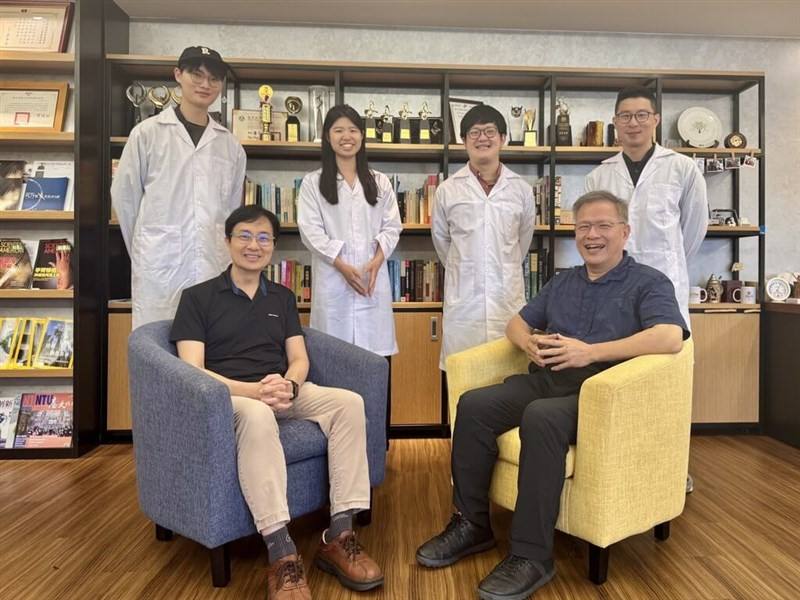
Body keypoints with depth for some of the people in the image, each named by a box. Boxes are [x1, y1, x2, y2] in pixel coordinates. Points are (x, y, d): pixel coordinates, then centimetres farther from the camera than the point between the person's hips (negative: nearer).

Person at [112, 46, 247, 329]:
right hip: (159, 265, -2)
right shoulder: (147, 133, 2)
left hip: (213, 267, 2)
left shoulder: (231, 145, 10)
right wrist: (142, 251, 11)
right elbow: (124, 196, 7)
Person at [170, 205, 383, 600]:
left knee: (349, 402, -23)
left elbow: (299, 359, 11)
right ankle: (282, 555, -37)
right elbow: (193, 370, -7)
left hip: (283, 392, 5)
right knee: (257, 416, -40)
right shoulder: (198, 297, 3)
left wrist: (289, 385, -14)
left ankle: (338, 537, -22)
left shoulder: (283, 298, 17)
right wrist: (253, 391, -22)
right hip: (228, 395, -4)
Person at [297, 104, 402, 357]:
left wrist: (377, 260, -8)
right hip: (332, 277, -2)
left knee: (375, 353, 1)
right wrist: (342, 265, -12)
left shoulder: (379, 182, 15)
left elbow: (392, 227, 9)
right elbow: (310, 230, -2)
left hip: (374, 277, 2)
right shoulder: (313, 182, 7)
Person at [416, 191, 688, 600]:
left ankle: (532, 555, -24)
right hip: (545, 378, 6)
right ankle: (471, 524, -6)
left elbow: (671, 337, -15)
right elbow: (516, 322, 26)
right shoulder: (562, 282, 23)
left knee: (540, 418, -36)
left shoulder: (648, 283, 4)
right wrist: (529, 342, 0)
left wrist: (590, 352, -20)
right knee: (473, 405, -19)